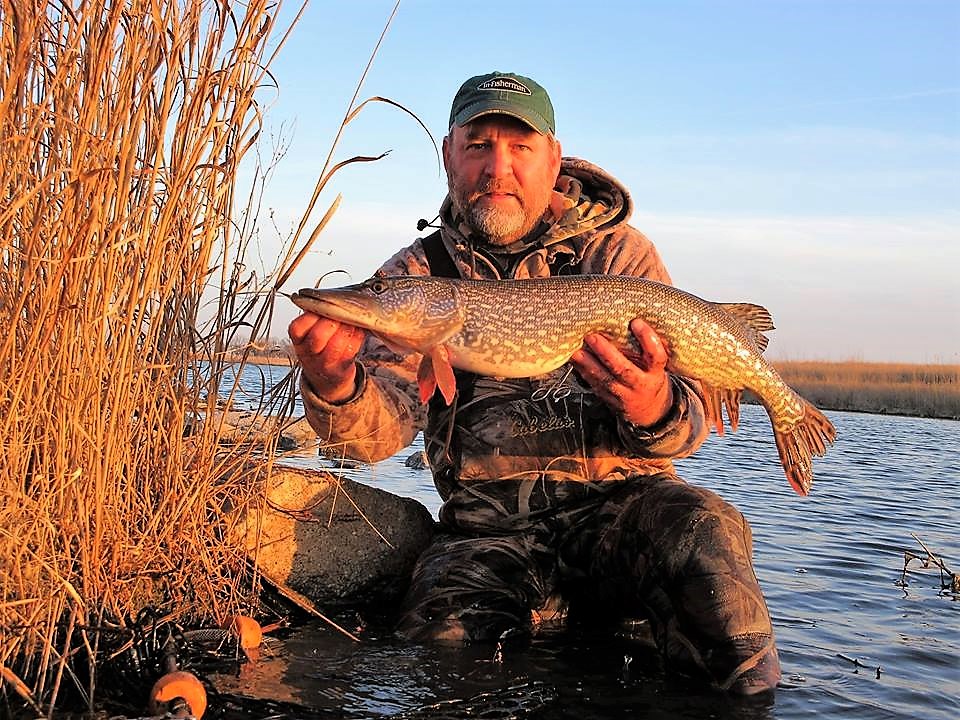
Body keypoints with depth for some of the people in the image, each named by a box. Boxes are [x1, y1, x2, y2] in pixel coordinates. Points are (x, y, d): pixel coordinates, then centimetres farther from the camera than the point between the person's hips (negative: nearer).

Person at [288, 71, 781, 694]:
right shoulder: (415, 274, 9)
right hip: (484, 521, 1)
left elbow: (690, 419, 0)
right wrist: (334, 385, -28)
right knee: (444, 636, -27)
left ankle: (741, 695, -10)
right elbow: (385, 427, -4)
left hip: (619, 498, 0)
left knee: (703, 533, -31)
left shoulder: (619, 253, 6)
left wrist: (653, 411, -25)